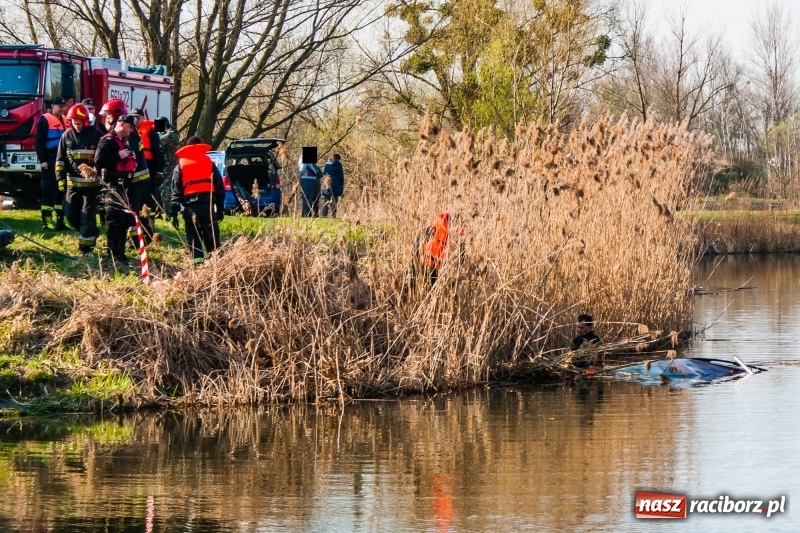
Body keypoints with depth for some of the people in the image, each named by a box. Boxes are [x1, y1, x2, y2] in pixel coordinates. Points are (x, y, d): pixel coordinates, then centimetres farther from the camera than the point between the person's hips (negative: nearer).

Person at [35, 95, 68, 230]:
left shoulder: (66, 120, 14)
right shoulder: (44, 120, -6)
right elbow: (39, 142, -9)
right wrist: (42, 160, -16)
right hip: (50, 160, -7)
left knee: (62, 190, 8)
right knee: (48, 190, -6)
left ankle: (60, 221, 12)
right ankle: (46, 222, -6)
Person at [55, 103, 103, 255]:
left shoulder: (96, 135, -5)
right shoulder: (67, 136, 5)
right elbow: (60, 159, 9)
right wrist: (61, 178, 2)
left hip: (92, 182, -4)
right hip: (73, 182, 4)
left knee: (87, 214, -4)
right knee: (71, 214, 5)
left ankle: (85, 246, 1)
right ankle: (91, 234, 27)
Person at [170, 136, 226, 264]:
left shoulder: (180, 166, 10)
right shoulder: (209, 163, 12)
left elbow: (176, 191, 6)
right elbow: (220, 188, 11)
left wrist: (174, 213, 4)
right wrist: (220, 208, 15)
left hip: (190, 207, -1)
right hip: (208, 205, 1)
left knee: (194, 238, 3)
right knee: (212, 238, 6)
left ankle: (198, 261, -6)